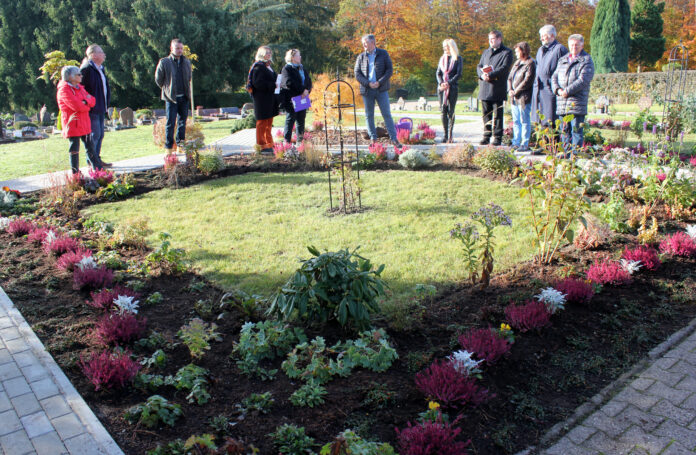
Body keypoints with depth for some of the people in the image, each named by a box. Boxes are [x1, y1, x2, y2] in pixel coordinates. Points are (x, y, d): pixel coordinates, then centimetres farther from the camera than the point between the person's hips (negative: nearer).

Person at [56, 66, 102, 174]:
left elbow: (93, 101, 7)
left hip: (85, 124, 8)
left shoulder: (79, 87, 15)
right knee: (74, 150, -1)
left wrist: (85, 102, -14)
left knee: (90, 147, 12)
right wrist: (87, 105, -5)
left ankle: (98, 170, 18)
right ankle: (76, 173, 6)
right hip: (73, 124, -8)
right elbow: (77, 106, -24)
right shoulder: (64, 90, -13)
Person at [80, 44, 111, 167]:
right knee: (95, 134, -7)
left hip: (100, 108, 9)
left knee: (100, 134, 11)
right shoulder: (86, 69, -13)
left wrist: (106, 104, 20)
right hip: (92, 108, -9)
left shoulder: (100, 69, 16)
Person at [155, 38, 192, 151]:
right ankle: (168, 146, 5)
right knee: (171, 122, -2)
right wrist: (166, 89, 5)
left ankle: (180, 143, 22)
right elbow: (158, 79, 1)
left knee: (183, 121, 11)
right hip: (171, 98, -4)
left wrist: (187, 92, 14)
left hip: (184, 97, 4)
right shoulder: (164, 62, -7)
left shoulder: (187, 62, 7)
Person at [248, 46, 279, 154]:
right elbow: (257, 83, -20)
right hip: (262, 99, -10)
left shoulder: (268, 66, 18)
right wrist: (273, 85, -21)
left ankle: (269, 145, 21)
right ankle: (262, 146, 2)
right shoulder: (258, 66, -11)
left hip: (270, 99, 10)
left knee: (269, 123, 14)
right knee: (262, 122, -4)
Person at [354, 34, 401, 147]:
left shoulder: (383, 54, 4)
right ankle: (373, 139, 13)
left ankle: (394, 139, -1)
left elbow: (390, 70, -1)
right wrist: (368, 83, -12)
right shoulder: (361, 57, 8)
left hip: (381, 90, -2)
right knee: (369, 115, 4)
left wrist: (379, 82, -13)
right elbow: (357, 73, 2)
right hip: (367, 90, 2)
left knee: (387, 114, -4)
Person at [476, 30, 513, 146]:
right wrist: (482, 74, -9)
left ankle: (497, 137, 1)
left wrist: (490, 75, -20)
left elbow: (504, 68, -11)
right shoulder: (486, 52, 22)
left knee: (497, 114, -3)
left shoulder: (506, 52, 2)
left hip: (498, 89, -5)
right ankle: (486, 136, 15)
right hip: (484, 89, 5)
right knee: (486, 114, 8)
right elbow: (479, 66, 14)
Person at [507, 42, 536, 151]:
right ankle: (516, 143, 18)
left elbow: (527, 81, -15)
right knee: (516, 121, 11)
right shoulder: (517, 63, 17)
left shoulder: (530, 63, -8)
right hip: (514, 97, 8)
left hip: (524, 98, -8)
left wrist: (515, 92, -13)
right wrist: (510, 90, -1)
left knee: (524, 121, -4)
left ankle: (525, 144, 0)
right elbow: (510, 77, 17)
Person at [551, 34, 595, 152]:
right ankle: (567, 152, 16)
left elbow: (583, 80, -10)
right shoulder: (562, 60, 20)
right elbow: (554, 77, 13)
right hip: (561, 101, 6)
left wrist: (567, 91, -16)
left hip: (577, 101, -6)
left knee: (576, 130, -7)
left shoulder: (586, 60, 1)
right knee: (564, 130, 9)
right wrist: (557, 89, -7)